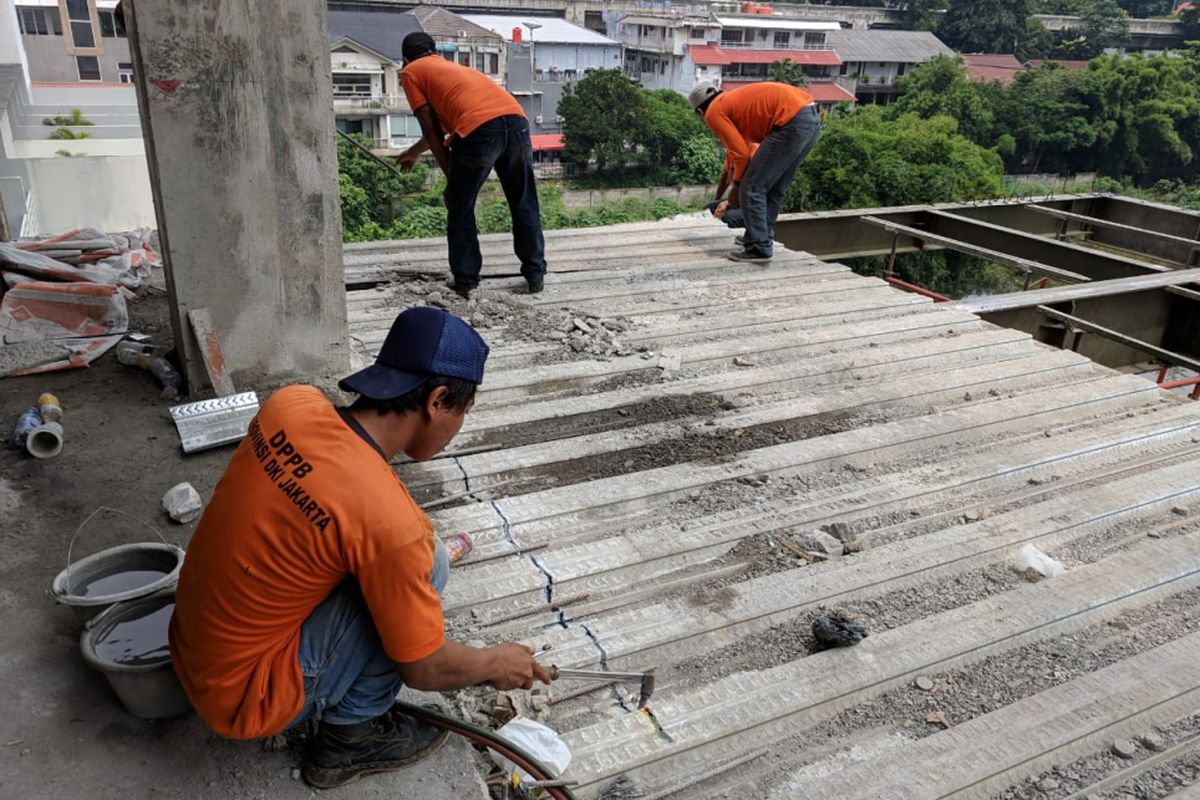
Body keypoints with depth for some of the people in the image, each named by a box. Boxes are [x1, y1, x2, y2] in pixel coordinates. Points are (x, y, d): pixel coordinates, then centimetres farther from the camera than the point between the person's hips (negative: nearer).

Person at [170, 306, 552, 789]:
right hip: (246, 700, -7)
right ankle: (351, 737, 4)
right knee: (425, 565, -14)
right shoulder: (389, 522, -29)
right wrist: (498, 664, 5)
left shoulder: (289, 404, -11)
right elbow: (425, 669, -15)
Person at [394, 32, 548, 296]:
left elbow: (431, 130, 11)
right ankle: (536, 274, 22)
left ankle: (465, 280, 17)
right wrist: (413, 153, 64)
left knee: (460, 208, 13)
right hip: (516, 120, 6)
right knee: (524, 204, 18)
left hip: (480, 130, -6)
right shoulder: (452, 67, 40)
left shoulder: (410, 72, 21)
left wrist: (450, 175, 19)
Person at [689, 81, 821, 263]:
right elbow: (735, 150, 43)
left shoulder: (714, 112, 4)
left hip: (792, 121, -9)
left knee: (752, 189, 0)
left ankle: (759, 248, 3)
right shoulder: (732, 100, 31)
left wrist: (736, 185, 13)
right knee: (775, 189, 22)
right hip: (811, 117, 9)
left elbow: (742, 154, -4)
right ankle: (762, 238, 33)